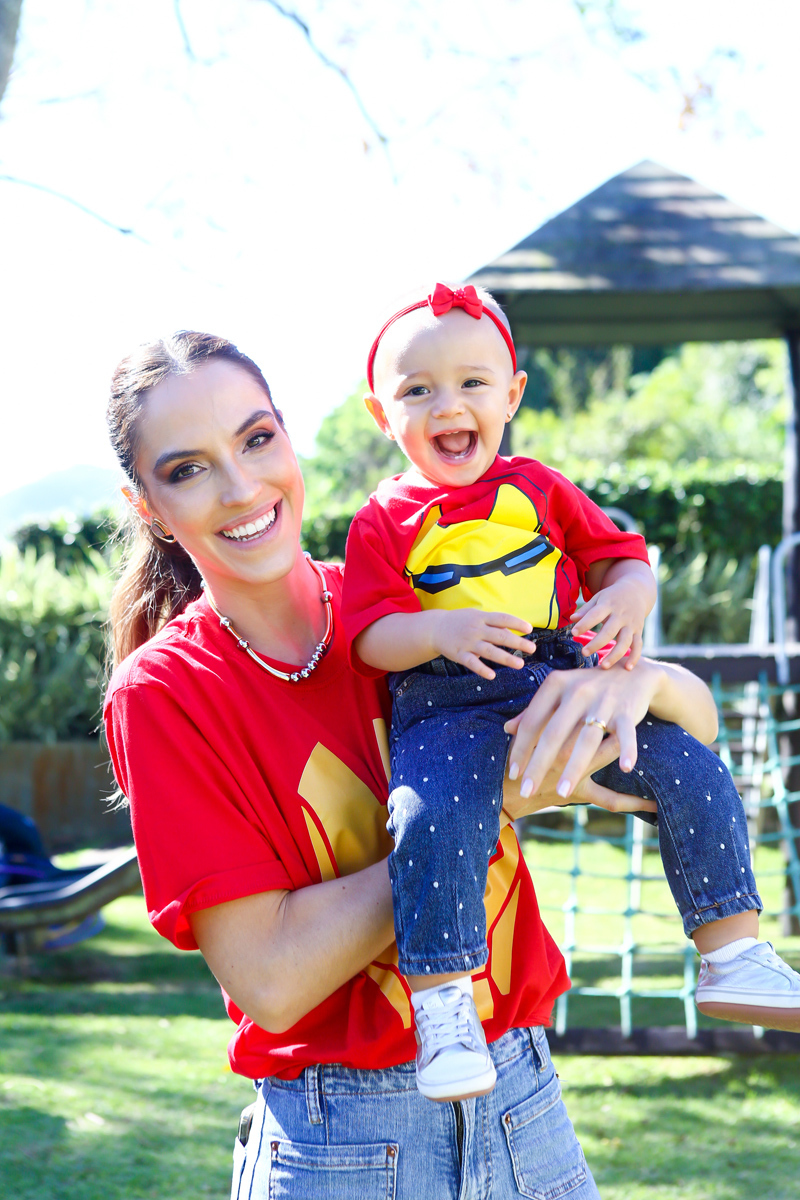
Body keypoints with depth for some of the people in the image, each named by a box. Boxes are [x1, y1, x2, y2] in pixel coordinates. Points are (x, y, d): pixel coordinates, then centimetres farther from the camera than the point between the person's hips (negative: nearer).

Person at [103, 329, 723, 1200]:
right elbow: (270, 979, -17)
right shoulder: (161, 693, -9)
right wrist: (497, 797, -18)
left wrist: (631, 681, -19)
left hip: (526, 1112, 3)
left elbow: (694, 712, 4)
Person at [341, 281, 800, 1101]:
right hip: (447, 704, -3)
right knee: (430, 819, -33)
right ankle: (442, 1008, -25)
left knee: (691, 767, -12)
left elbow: (622, 557, 15)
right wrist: (443, 632, -23)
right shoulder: (383, 521, 7)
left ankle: (732, 956, -1)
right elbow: (370, 634, -3)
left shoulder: (538, 489, 16)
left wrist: (630, 597, -10)